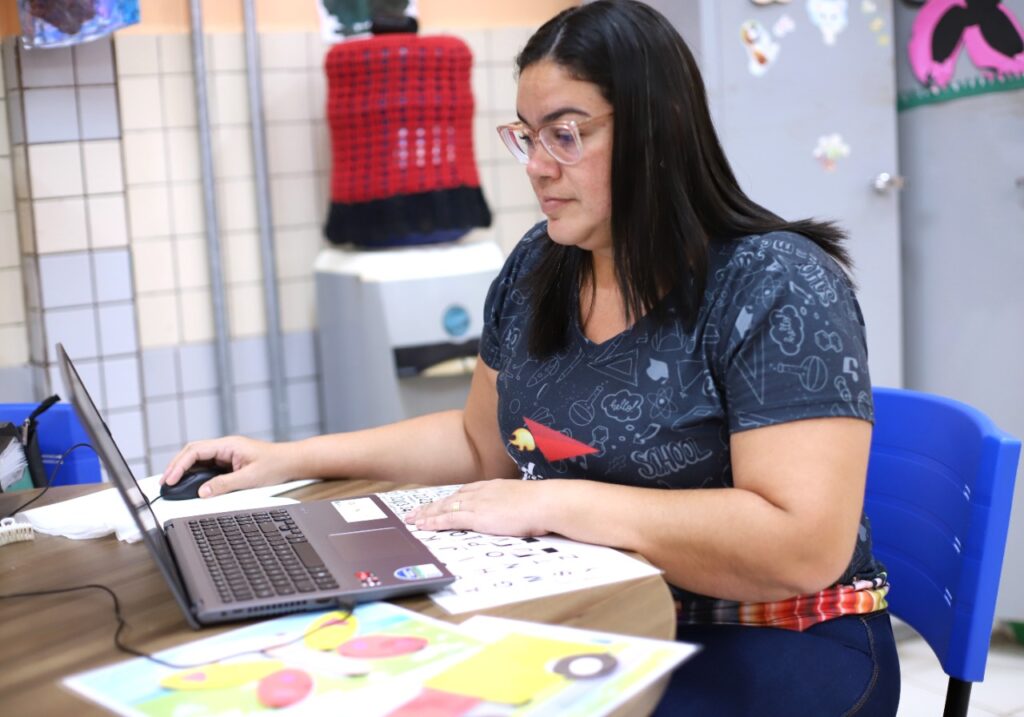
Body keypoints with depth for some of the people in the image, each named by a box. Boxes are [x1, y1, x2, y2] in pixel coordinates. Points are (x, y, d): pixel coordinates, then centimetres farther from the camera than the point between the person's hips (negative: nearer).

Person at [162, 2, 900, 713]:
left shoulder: (777, 288, -18)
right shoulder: (538, 268, 3)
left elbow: (807, 544, -27)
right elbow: (480, 442, 16)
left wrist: (557, 502, -26)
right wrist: (298, 458, 7)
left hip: (773, 649, -6)